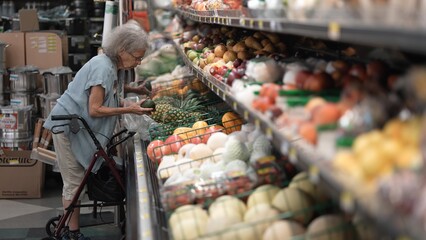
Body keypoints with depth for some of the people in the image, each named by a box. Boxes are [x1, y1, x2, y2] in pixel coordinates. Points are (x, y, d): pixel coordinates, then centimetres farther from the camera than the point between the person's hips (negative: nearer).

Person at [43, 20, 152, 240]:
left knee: (75, 181, 11)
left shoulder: (109, 65, 9)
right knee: (74, 182, -4)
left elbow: (107, 101, 10)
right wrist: (129, 110, -20)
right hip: (68, 127, -10)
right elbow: (95, 110, -23)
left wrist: (131, 105, -2)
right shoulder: (103, 67, -22)